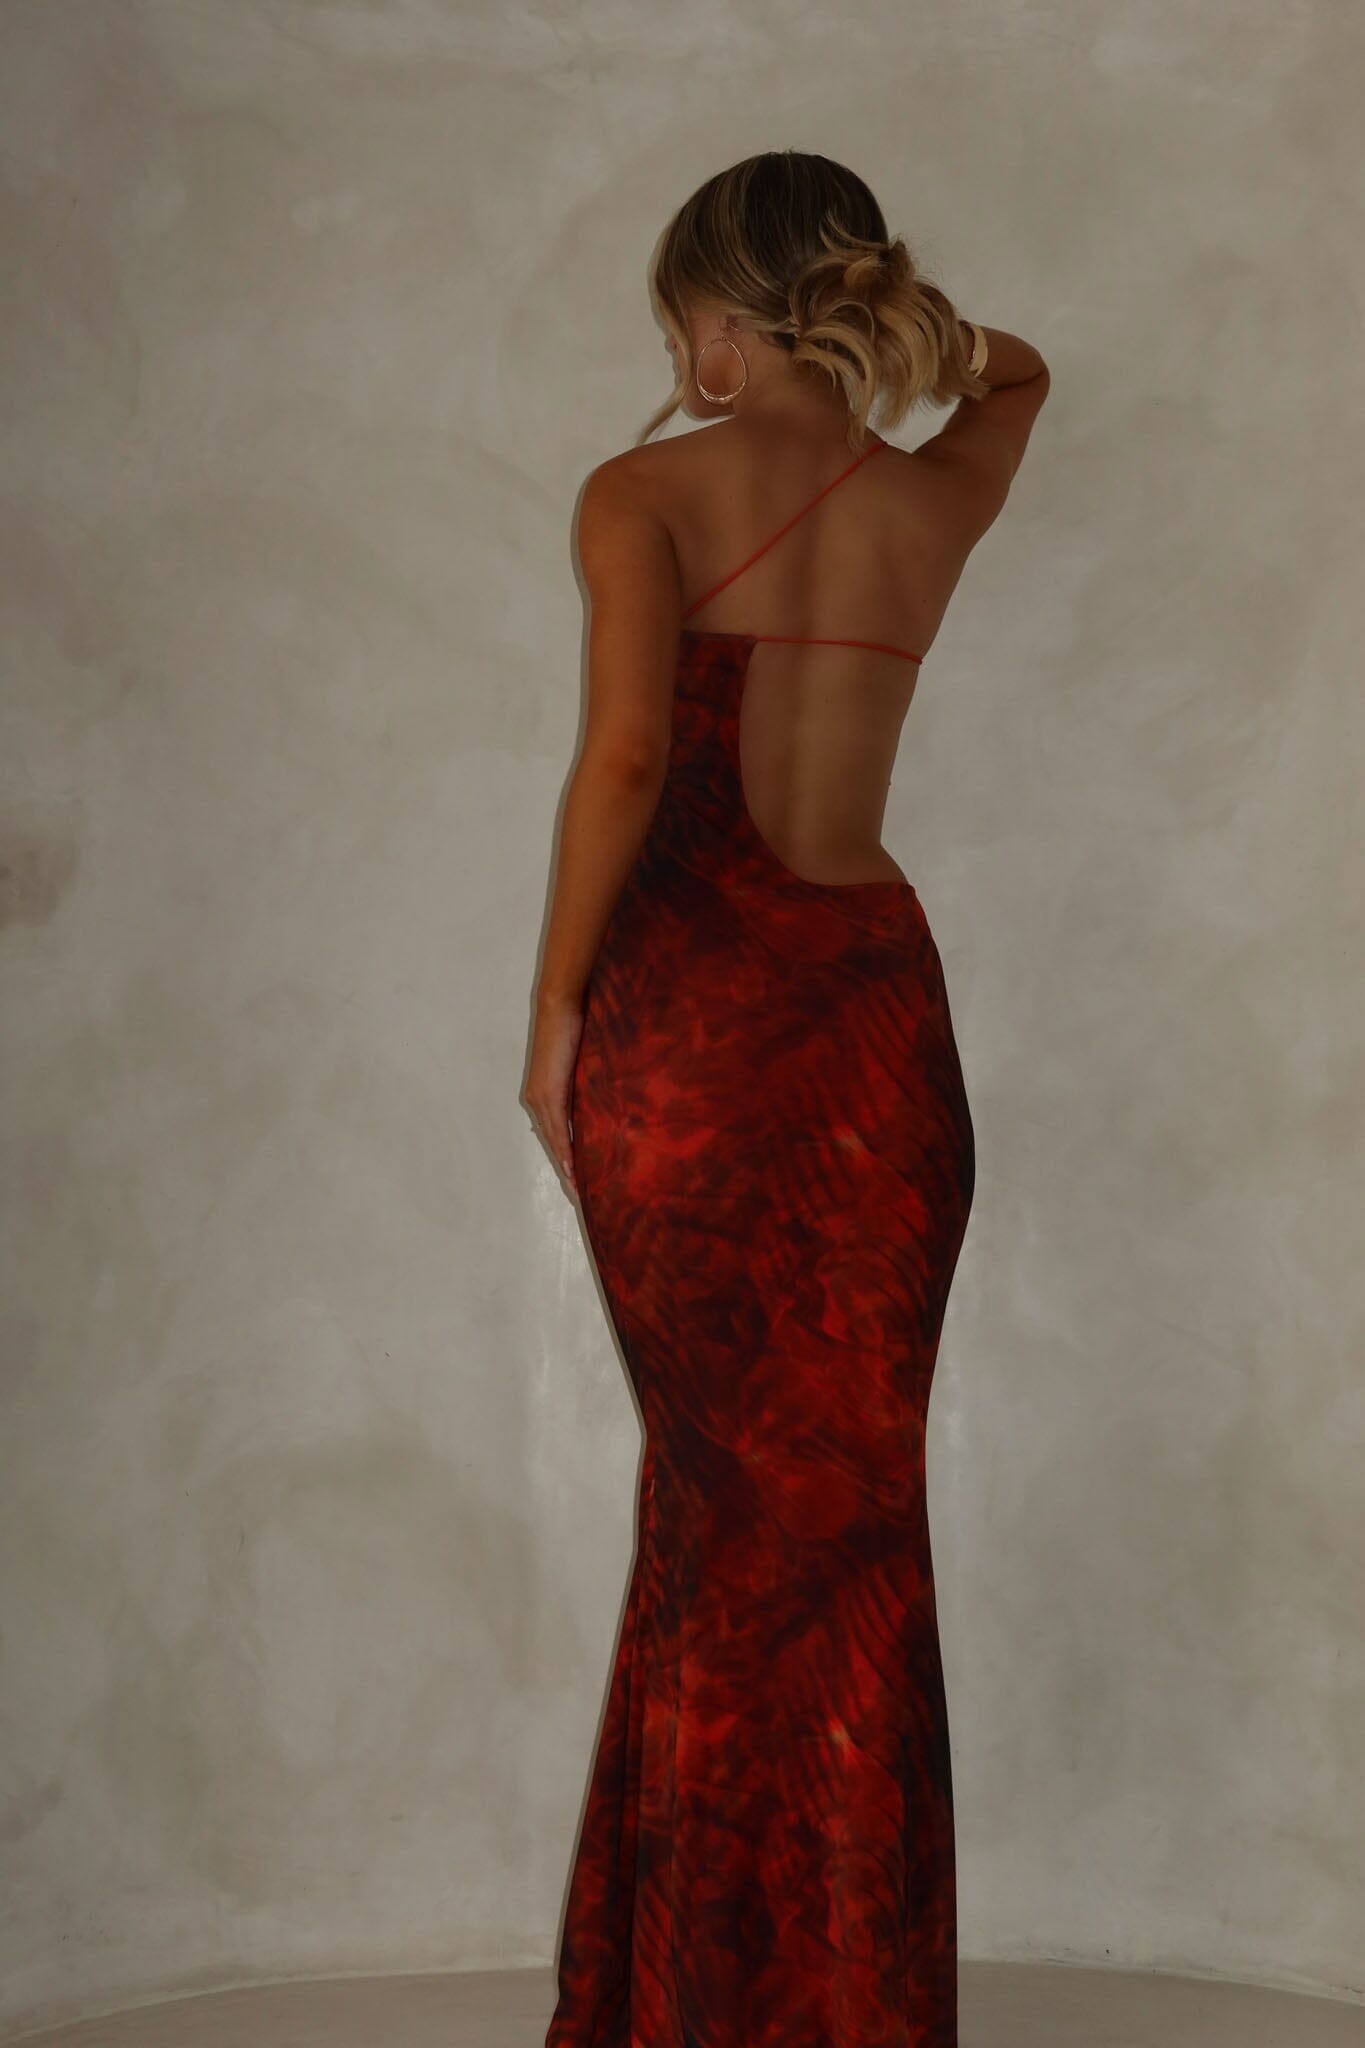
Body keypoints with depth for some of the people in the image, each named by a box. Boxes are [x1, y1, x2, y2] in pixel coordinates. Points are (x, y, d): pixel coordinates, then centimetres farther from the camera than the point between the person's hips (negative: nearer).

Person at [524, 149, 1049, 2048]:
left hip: (681, 1012, -2)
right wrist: (887, 324, 23)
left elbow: (625, 751, -18)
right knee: (856, 1500, 10)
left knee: (723, 1487, 8)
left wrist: (557, 1004, -10)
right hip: (870, 1008, 3)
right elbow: (1016, 371, 32)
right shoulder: (935, 500, 8)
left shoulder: (649, 494, -4)